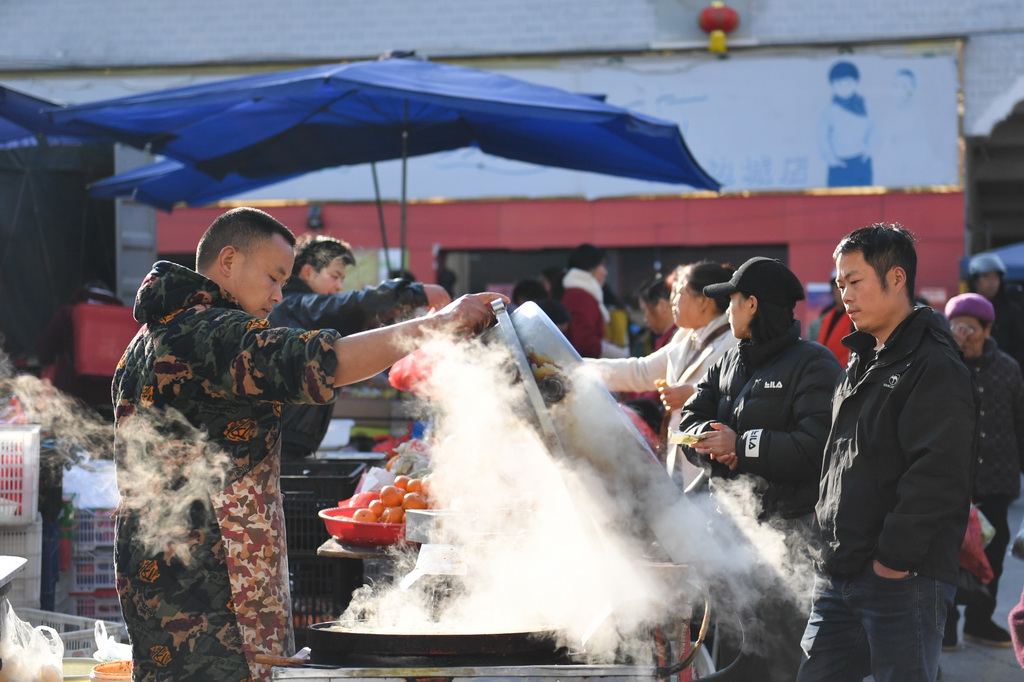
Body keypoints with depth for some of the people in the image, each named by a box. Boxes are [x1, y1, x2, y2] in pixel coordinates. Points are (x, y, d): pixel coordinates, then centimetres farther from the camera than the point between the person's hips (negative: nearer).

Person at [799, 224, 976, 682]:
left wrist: (894, 558, -20)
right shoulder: (860, 365, 18)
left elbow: (937, 474, -20)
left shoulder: (935, 366, -11)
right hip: (838, 578, 9)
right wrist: (828, 547, 15)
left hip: (903, 579, -9)